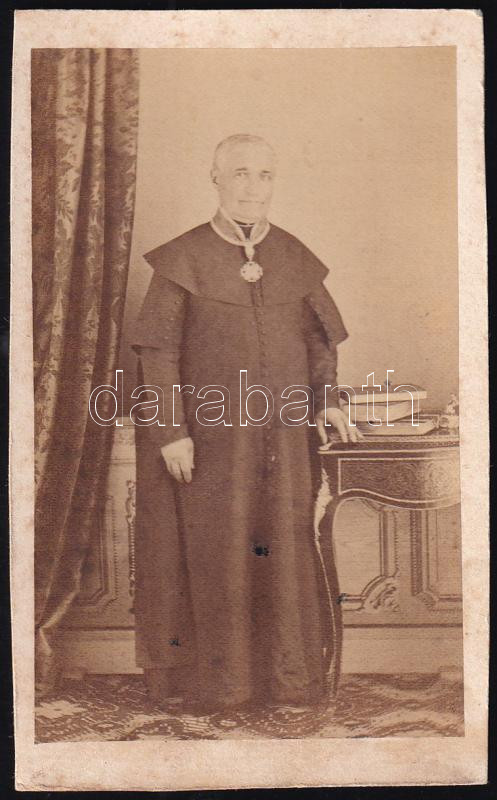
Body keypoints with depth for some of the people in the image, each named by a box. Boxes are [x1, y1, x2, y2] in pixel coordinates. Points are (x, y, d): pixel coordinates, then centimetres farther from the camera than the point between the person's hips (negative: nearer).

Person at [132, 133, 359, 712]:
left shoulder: (297, 259, 8)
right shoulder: (182, 259, -2)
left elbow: (319, 340, 14)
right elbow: (157, 350, -5)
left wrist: (325, 400, -2)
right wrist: (171, 430, -11)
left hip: (285, 438, 3)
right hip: (208, 438, -3)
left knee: (287, 550, 9)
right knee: (212, 554, 6)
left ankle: (292, 674, 26)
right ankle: (214, 680, 24)